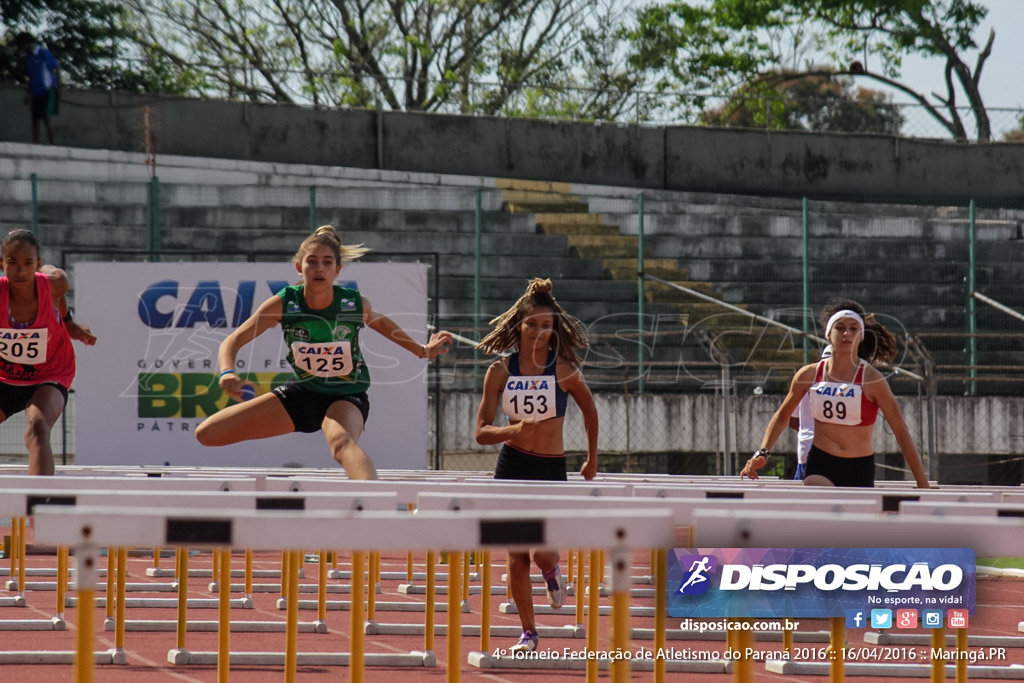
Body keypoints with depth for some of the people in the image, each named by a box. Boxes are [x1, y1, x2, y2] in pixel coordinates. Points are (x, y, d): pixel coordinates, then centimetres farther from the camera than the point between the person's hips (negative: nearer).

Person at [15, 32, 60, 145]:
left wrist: (58, 89, -13)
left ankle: (52, 144, -8)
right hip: (36, 93, 7)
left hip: (47, 91, -7)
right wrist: (28, 93, 17)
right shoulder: (28, 57, 13)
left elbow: (57, 70, -8)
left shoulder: (43, 53, -9)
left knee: (46, 119, -11)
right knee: (35, 120, 4)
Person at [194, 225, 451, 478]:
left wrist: (422, 350, 12)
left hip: (346, 396, -4)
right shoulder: (283, 304, -16)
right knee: (207, 433, -6)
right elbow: (233, 341, -13)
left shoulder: (357, 304, -15)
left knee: (341, 441, -43)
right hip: (302, 391, 4)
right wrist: (228, 372, -34)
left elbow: (380, 322, 11)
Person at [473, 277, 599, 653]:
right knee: (517, 556, 2)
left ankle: (552, 570, 24)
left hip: (550, 469, -1)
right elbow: (481, 432, -5)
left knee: (543, 552, -14)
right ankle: (528, 632, 15)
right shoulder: (500, 371, -5)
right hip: (512, 467, 1)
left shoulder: (564, 371, -8)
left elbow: (589, 410, 10)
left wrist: (592, 460, 19)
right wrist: (513, 430, -25)